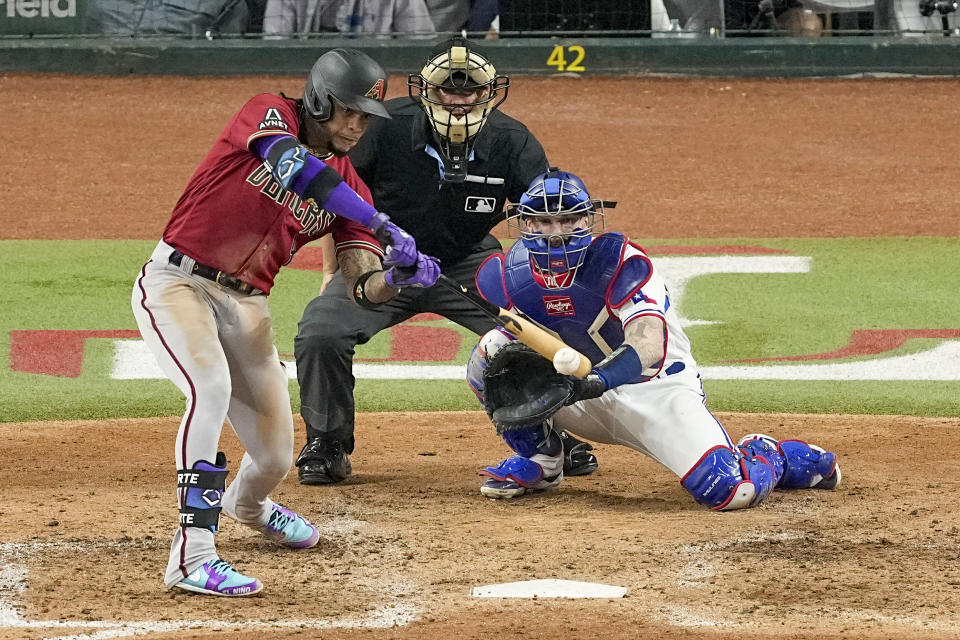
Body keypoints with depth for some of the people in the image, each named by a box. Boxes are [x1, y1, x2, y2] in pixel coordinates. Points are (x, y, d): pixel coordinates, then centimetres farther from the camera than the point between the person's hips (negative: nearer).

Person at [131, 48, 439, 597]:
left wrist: (396, 277, -27)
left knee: (275, 457, 5)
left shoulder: (347, 187, 5)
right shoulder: (269, 115, -11)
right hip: (176, 282, -6)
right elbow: (294, 166, -34)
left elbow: (363, 287, -2)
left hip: (245, 304, 6)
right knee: (211, 387, -33)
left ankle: (247, 502, 45)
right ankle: (192, 556, -33)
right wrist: (383, 226, -40)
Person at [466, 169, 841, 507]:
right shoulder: (507, 276, -9)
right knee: (488, 359, -14)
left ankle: (775, 458, 13)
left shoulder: (619, 262, -25)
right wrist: (499, 349, -16)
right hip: (587, 391, 5)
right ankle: (539, 462, 5)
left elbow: (649, 348, -37)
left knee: (727, 490, -24)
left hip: (658, 386, -5)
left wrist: (594, 382, -54)